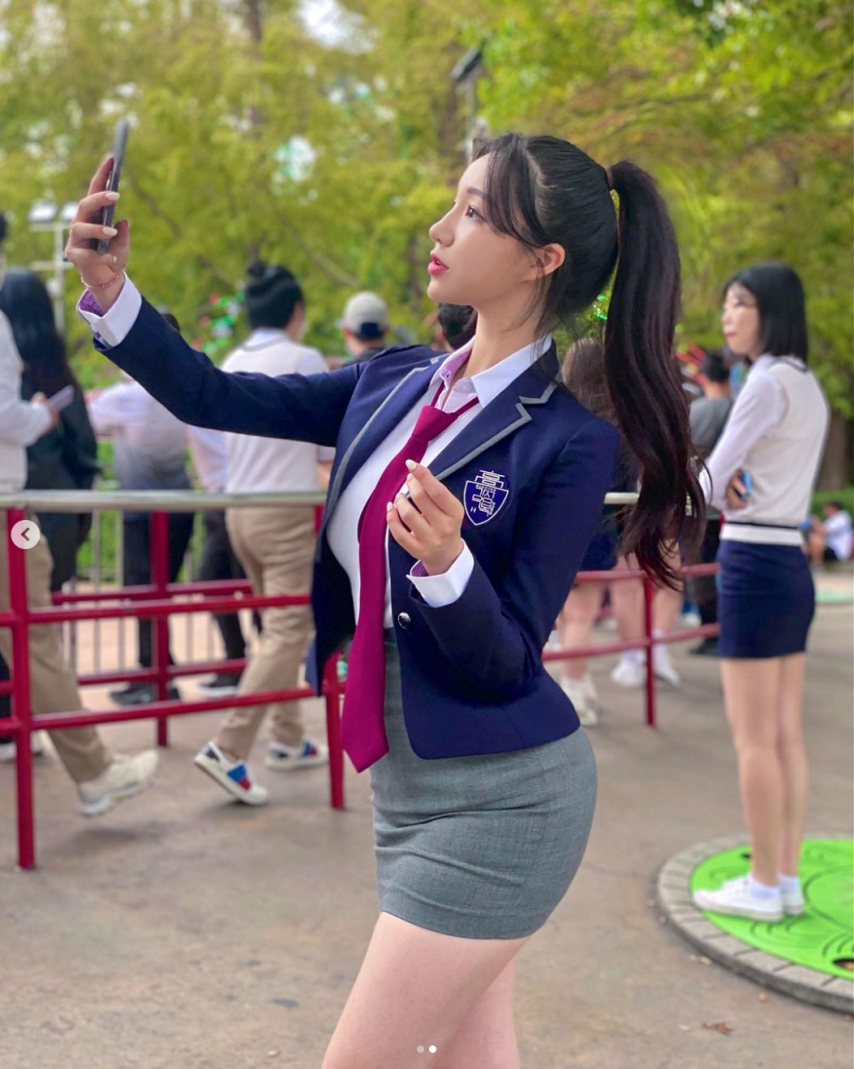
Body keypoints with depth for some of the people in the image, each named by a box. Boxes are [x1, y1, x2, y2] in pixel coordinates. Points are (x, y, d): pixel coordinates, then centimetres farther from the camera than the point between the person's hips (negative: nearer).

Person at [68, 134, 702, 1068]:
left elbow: (505, 665, -16)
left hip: (497, 797, -7)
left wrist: (447, 562, -34)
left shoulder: (570, 441, -16)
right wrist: (109, 288, -6)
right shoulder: (393, 384, 3)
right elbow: (216, 398, 5)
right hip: (406, 782, 7)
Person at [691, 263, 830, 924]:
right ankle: (789, 881, 17)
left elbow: (711, 481, -13)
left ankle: (764, 888, 7)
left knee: (753, 738, -1)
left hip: (755, 568, -9)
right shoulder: (808, 385, 16)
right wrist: (734, 487, -4)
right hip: (791, 566, 9)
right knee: (786, 736, 11)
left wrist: (718, 490, 9)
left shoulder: (767, 382, -13)